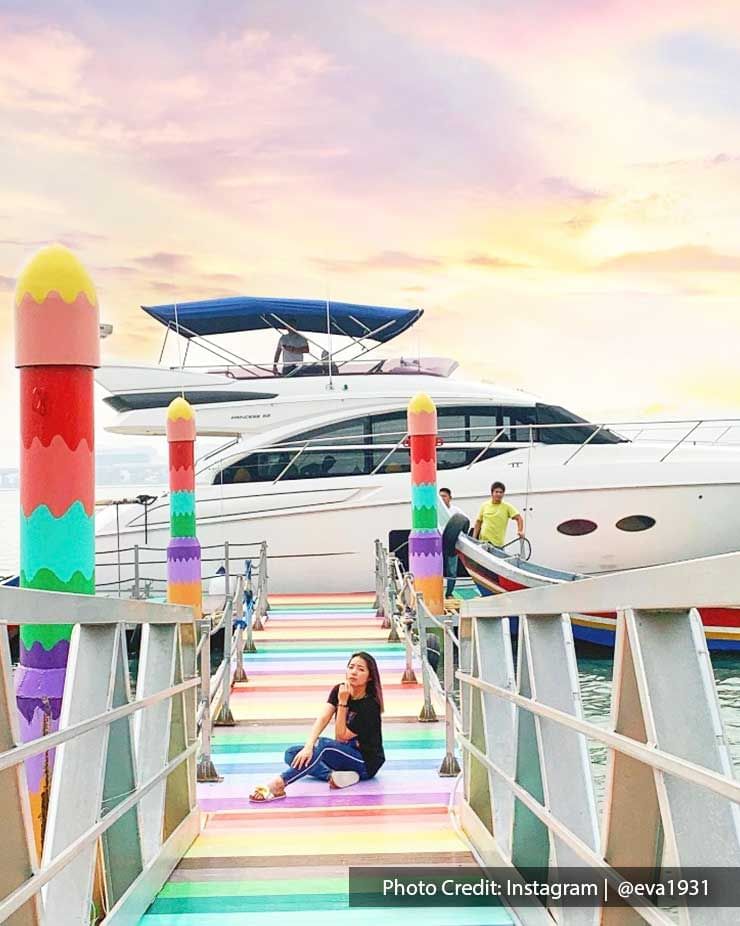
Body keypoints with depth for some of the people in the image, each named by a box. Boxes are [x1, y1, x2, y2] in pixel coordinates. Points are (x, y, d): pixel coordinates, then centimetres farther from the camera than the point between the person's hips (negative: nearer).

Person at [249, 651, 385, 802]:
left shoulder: (370, 705, -22)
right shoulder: (339, 690, -3)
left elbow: (341, 736, -21)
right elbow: (322, 718, -17)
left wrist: (343, 702, -27)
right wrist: (308, 747, -33)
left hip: (367, 762, -7)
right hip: (346, 752, 7)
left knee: (323, 744, -35)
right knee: (292, 754, -9)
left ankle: (278, 785, -45)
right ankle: (333, 775, -30)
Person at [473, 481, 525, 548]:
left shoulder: (507, 507, 0)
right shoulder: (484, 505, 6)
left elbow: (519, 518, -4)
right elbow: (478, 523, 11)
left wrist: (520, 531, -21)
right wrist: (474, 539, 4)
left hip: (497, 544, -3)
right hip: (482, 541, 3)